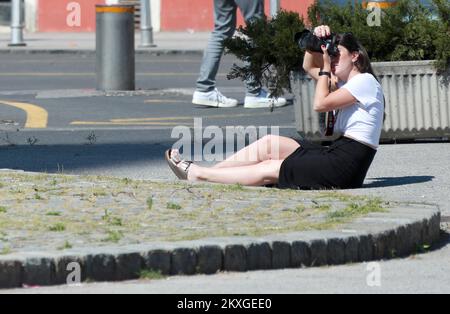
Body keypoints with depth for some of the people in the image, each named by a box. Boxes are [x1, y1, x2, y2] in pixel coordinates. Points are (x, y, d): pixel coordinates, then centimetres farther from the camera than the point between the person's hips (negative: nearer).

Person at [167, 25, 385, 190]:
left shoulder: (365, 81, -8)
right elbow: (309, 67, 30)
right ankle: (198, 172, -1)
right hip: (336, 153, 9)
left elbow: (320, 104, -14)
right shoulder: (347, 83, 22)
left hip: (344, 167, -9)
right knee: (269, 144, 0)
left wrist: (326, 65, -3)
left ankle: (196, 174, -8)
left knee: (268, 170, -8)